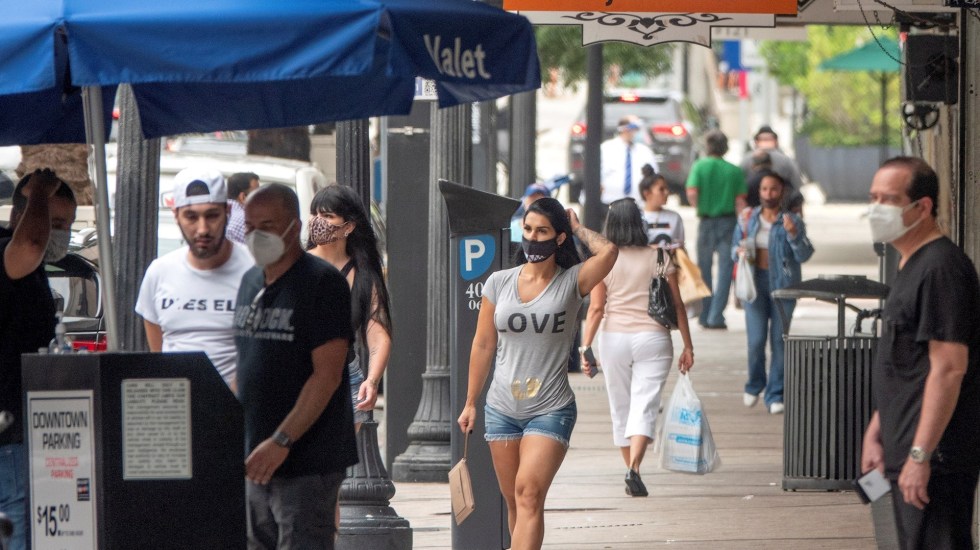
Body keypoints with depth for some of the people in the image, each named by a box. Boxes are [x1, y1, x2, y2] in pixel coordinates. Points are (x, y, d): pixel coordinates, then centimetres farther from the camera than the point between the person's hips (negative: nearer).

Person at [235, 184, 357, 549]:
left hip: (308, 461, -8)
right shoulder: (250, 283, 14)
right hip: (257, 459, 8)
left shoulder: (323, 283, -10)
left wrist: (281, 441, -22)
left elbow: (327, 375, -17)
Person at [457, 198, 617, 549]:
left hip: (551, 410, -4)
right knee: (514, 503, 8)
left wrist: (577, 228, -5)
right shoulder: (499, 283, 6)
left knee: (529, 494, -16)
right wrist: (470, 403, 14)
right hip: (502, 409, 4)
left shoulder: (571, 282, -3)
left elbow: (608, 253, -23)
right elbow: (483, 345, 12)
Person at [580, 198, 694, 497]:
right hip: (653, 338, -1)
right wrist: (688, 346, 7)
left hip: (614, 339, 1)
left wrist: (585, 346, -2)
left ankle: (630, 468, 21)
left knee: (621, 408, 14)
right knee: (644, 406, -6)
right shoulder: (659, 257, 0)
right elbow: (677, 305, 1)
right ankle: (634, 468, -25)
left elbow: (596, 309, -6)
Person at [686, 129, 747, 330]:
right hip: (728, 222, 0)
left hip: (706, 221, 0)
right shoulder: (734, 171, -1)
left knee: (704, 269, 14)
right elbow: (740, 201, -4)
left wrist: (699, 207, 6)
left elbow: (692, 194, -14)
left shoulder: (700, 166, -4)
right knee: (725, 270, 1)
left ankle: (704, 316, 19)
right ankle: (716, 316, -8)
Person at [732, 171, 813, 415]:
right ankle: (754, 386, 20)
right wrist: (739, 252, -5)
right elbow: (735, 245, 18)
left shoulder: (792, 221, -1)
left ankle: (775, 395, 7)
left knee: (779, 340, -1)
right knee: (756, 340, -5)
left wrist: (793, 234, -24)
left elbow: (804, 255, -8)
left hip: (783, 284, -1)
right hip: (755, 282, 1)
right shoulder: (748, 218, 8)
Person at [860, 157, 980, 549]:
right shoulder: (911, 266, 16)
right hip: (907, 451, 10)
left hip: (935, 457, -10)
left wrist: (920, 455, -24)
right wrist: (876, 433, 20)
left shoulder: (940, 269, -17)